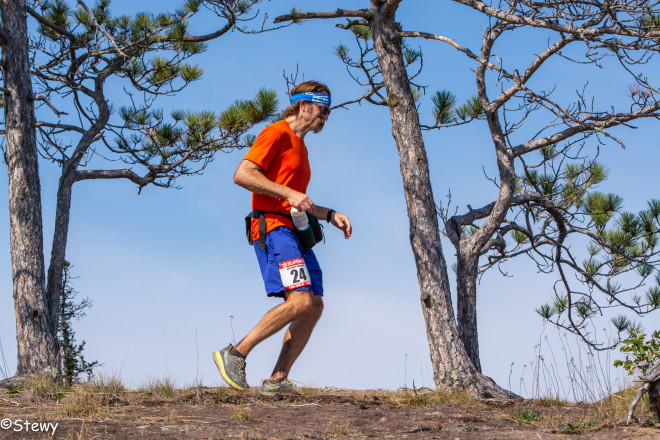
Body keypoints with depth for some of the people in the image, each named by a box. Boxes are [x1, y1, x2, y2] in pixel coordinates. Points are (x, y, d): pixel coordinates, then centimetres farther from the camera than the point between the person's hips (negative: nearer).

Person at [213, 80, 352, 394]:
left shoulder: (299, 146, 28)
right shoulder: (278, 134, -2)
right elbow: (242, 174, -15)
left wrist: (330, 215, 21)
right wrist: (289, 194, -20)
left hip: (295, 233, 10)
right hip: (274, 228, -10)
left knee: (315, 306, -1)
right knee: (300, 301, -22)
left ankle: (278, 379, -2)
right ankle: (235, 355, -15)